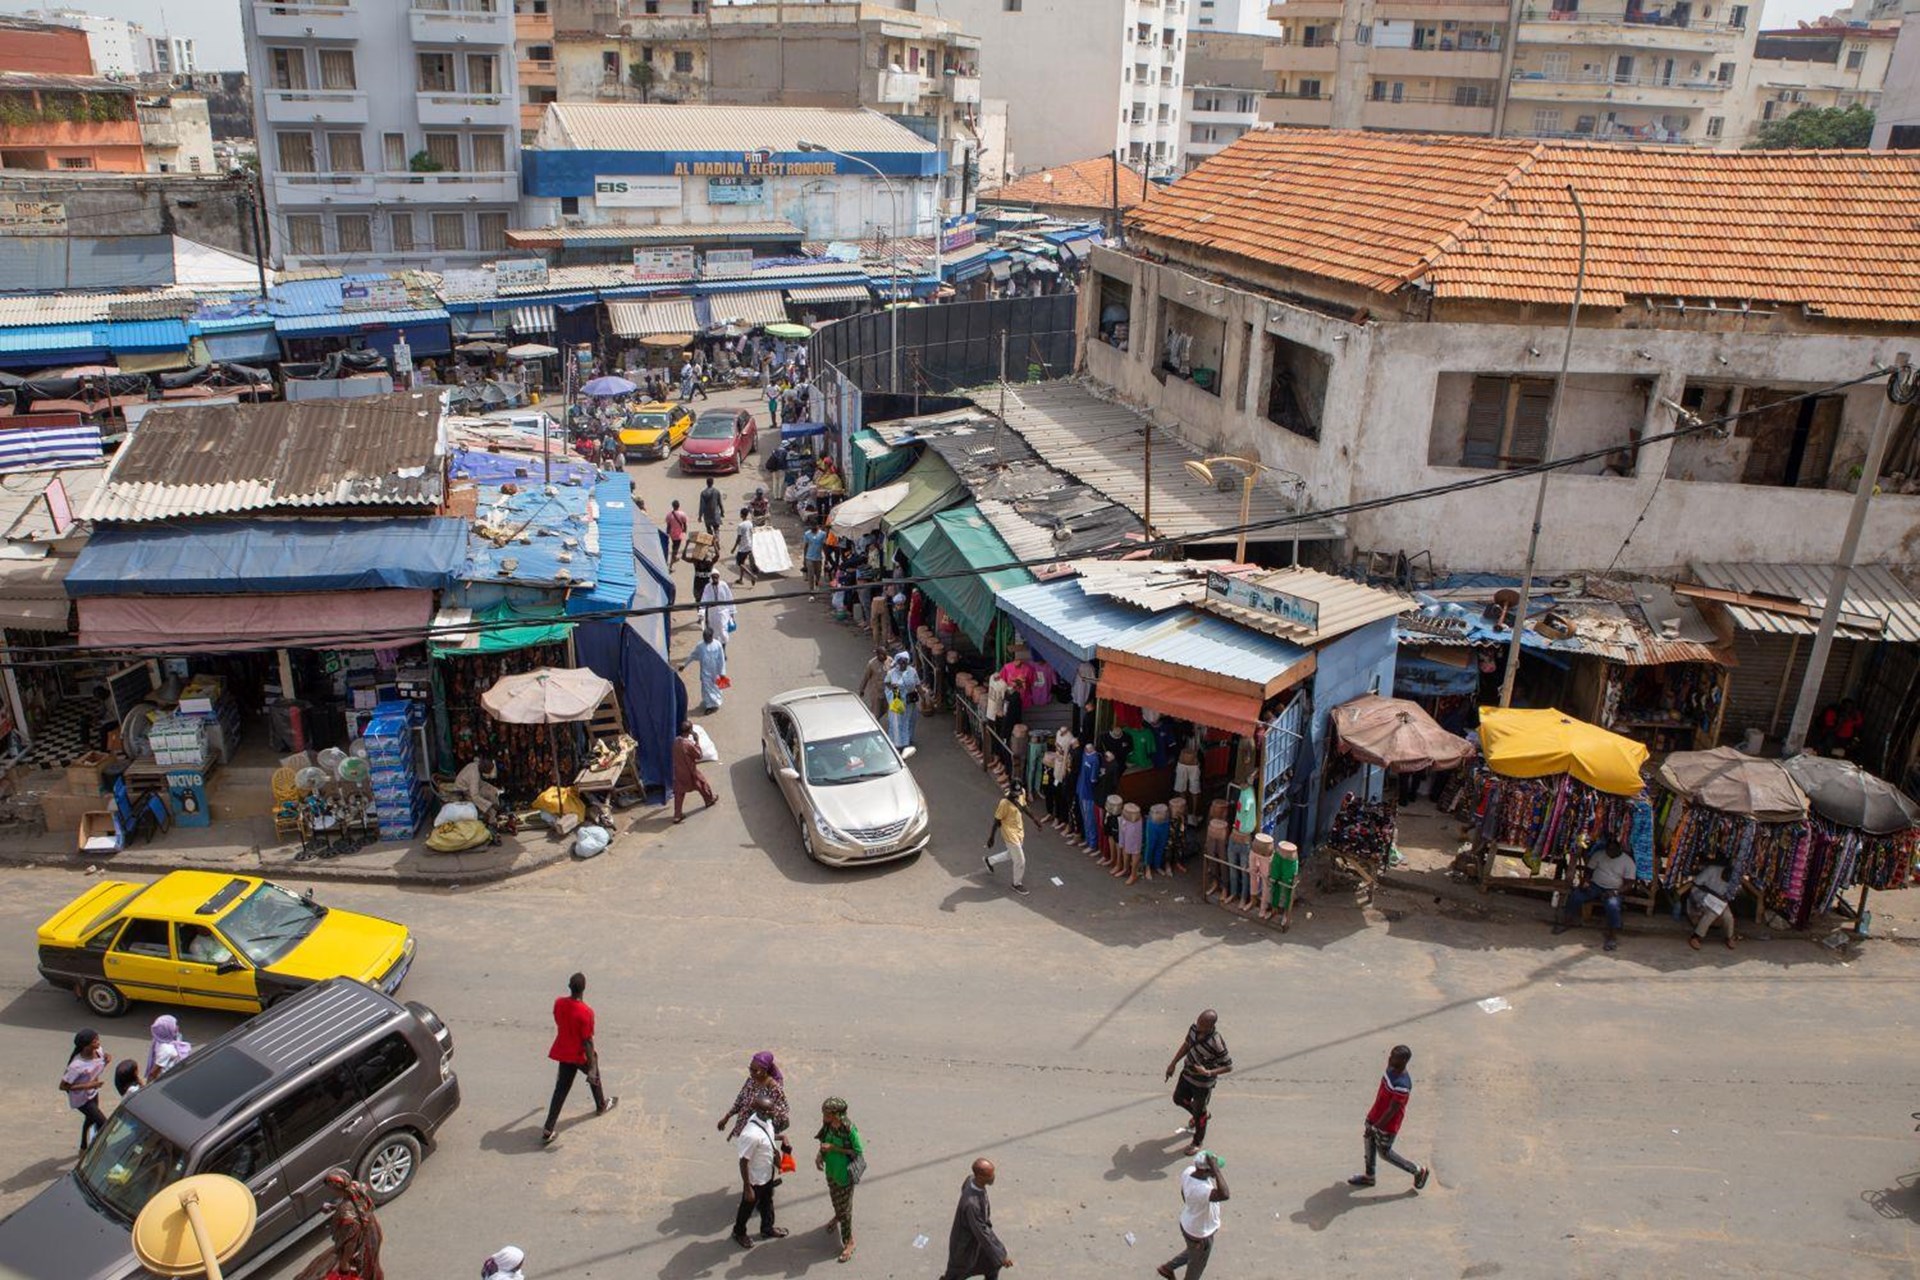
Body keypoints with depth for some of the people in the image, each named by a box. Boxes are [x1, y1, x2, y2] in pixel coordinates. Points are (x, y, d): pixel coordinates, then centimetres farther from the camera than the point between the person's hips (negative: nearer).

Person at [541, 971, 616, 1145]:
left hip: (563, 1052, 4)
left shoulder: (558, 1003, -12)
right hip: (580, 1055, -4)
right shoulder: (586, 1012, -28)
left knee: (561, 1090, 10)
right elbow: (587, 1041, -23)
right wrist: (592, 1067, -17)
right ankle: (601, 1105, 49)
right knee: (594, 1075, 26)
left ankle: (548, 1131, 4)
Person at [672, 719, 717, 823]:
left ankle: (677, 815, 16)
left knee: (679, 792, 13)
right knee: (702, 784, 22)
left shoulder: (676, 741, -8)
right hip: (690, 772, -5)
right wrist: (697, 742, -14)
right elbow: (699, 755, -16)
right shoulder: (689, 744, -29)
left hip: (678, 771, 5)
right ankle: (710, 800, 46)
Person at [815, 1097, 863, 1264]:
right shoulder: (827, 1125, -15)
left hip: (845, 1174, -6)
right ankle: (837, 1216, 61)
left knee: (845, 1207, 7)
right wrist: (820, 1155, -16)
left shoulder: (849, 1129, -33)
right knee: (834, 1198, 30)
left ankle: (848, 1241, 25)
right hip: (831, 1170, 6)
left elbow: (858, 1152, -23)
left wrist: (834, 1148, -29)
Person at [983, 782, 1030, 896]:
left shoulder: (1022, 794, -10)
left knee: (1012, 855, 27)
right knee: (1020, 861, 5)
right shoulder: (1004, 803, -29)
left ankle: (990, 861, 48)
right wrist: (991, 838, -12)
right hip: (1011, 835, -7)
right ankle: (1017, 884, 30)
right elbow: (997, 821, -19)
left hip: (1019, 832, 7)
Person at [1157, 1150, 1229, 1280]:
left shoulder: (1189, 1171, -17)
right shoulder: (1199, 1190, -45)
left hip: (1188, 1224, 7)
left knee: (1193, 1253, 35)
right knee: (1197, 1265, 23)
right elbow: (1225, 1195, -60)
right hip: (1200, 1235, -7)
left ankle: (1167, 1267, 51)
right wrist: (1215, 1169, -55)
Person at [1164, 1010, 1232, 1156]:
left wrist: (1208, 1072, -35)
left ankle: (1197, 1143, 39)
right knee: (1178, 1098, 25)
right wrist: (1173, 1064, 8)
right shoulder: (1195, 1027, -16)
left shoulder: (1217, 1043, -35)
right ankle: (1203, 1114, 52)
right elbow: (1186, 1045, 4)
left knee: (1199, 1113, 14)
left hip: (1203, 1082, -7)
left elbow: (1229, 1066, -23)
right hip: (1187, 1073, 7)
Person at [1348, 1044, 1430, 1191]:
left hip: (1387, 1125, -8)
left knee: (1384, 1153, 11)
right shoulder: (1391, 1070, -7)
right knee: (1369, 1144, 21)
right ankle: (1369, 1176, 41)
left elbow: (1392, 1111, -29)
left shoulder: (1401, 1085, -35)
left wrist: (1374, 1128, -23)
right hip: (1375, 1116, 8)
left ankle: (1419, 1171, 28)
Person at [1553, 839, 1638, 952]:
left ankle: (1613, 936, -26)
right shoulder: (1598, 854, 4)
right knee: (1575, 896, -24)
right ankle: (1567, 921, -5)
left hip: (1613, 891, -3)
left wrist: (1615, 892, -22)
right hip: (1594, 886, 3)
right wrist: (1585, 882, -11)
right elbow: (1589, 870, 9)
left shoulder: (1628, 861, -4)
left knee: (1612, 904, -37)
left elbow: (1628, 883, -6)